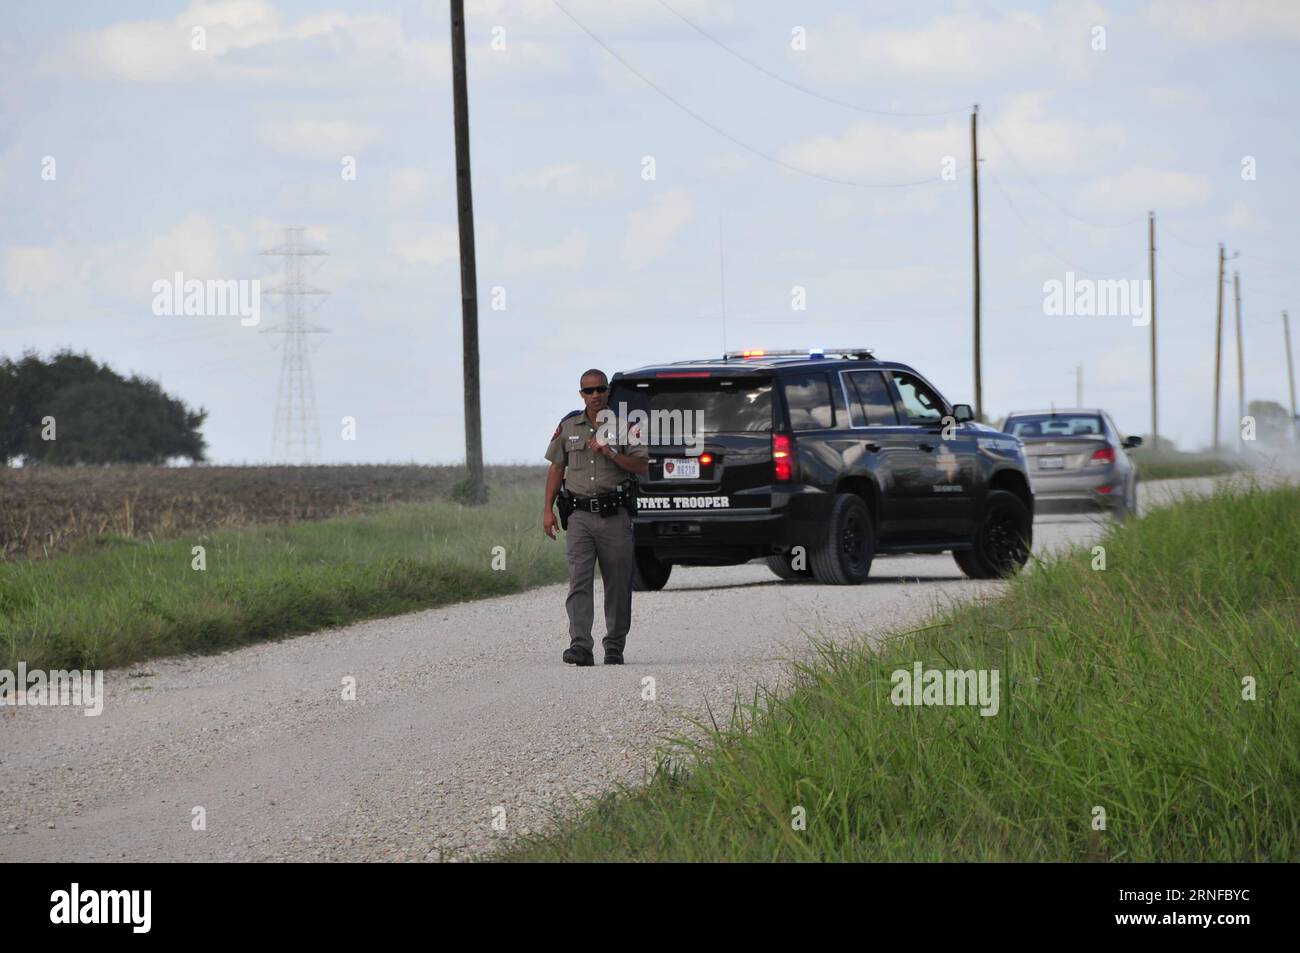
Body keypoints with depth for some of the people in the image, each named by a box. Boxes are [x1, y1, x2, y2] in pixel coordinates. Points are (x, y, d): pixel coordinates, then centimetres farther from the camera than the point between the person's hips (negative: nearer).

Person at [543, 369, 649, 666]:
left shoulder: (623, 425, 3)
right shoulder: (568, 426, 10)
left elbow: (642, 466, -2)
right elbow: (556, 468, 14)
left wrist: (610, 453, -15)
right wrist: (548, 510, 8)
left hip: (615, 516, -1)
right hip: (579, 515, 1)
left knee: (617, 584, 5)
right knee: (578, 580, -12)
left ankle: (614, 647, 16)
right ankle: (580, 646, -19)